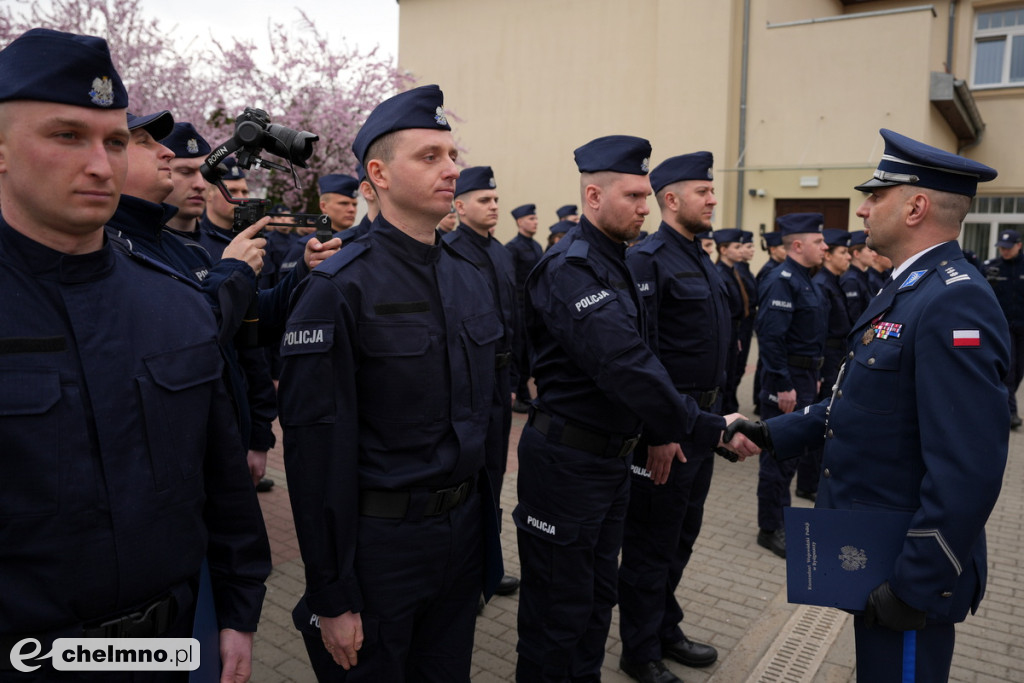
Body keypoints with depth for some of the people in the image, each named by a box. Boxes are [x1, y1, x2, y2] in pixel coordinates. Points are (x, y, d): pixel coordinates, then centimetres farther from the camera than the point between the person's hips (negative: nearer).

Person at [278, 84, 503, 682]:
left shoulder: (471, 280, 5)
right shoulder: (338, 290, -16)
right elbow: (316, 448, -16)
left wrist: (487, 530, 13)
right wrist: (333, 597, -13)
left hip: (463, 530, 6)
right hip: (379, 540, -6)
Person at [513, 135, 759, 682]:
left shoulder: (613, 263, 12)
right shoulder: (571, 269, -20)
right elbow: (624, 367, -30)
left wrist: (660, 430, 11)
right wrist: (709, 430, -27)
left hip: (611, 455, 9)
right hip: (566, 458, -9)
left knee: (598, 595, 21)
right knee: (559, 608, 6)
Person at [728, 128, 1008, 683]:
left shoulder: (954, 303, -24)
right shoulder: (907, 289, 9)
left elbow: (968, 471, -28)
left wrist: (915, 585, -23)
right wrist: (776, 433, 8)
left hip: (910, 566, -9)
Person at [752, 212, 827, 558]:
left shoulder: (805, 280, 13)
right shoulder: (782, 281, -18)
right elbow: (770, 337, -24)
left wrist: (815, 375, 18)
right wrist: (783, 386, -24)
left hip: (805, 377, 10)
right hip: (788, 381, -10)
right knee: (779, 457, 0)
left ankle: (782, 519, 31)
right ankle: (769, 530, 13)